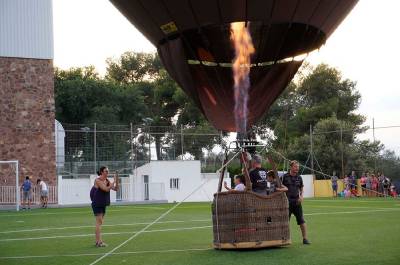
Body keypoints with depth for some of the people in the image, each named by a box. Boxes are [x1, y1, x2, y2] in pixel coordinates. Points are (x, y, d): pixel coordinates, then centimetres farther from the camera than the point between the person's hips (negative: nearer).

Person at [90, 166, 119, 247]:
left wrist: (117, 180, -11)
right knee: (99, 222, -10)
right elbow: (106, 189, -26)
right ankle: (99, 241, -10)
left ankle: (97, 241, 17)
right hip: (97, 204, -8)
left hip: (103, 204, 8)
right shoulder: (97, 180, -16)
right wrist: (114, 181, -20)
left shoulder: (107, 180, 5)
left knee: (99, 222, 11)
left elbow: (115, 189, 1)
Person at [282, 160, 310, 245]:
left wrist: (301, 196, -1)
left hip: (296, 202, 2)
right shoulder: (285, 177, -2)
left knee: (301, 221, -2)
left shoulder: (299, 178, 8)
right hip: (287, 202, -2)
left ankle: (305, 238, 3)